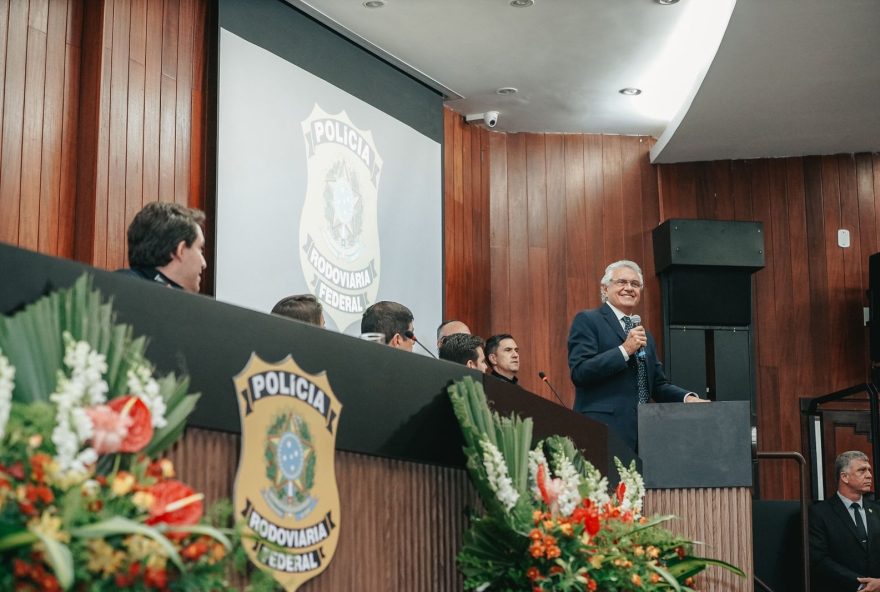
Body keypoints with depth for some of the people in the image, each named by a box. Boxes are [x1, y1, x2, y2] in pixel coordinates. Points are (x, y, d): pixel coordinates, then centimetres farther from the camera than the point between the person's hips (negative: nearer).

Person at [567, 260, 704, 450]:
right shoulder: (587, 321, 1)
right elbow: (579, 372, -11)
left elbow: (658, 384, 22)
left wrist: (688, 398, 3)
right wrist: (624, 350, -14)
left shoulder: (644, 335, 23)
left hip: (643, 432, 7)